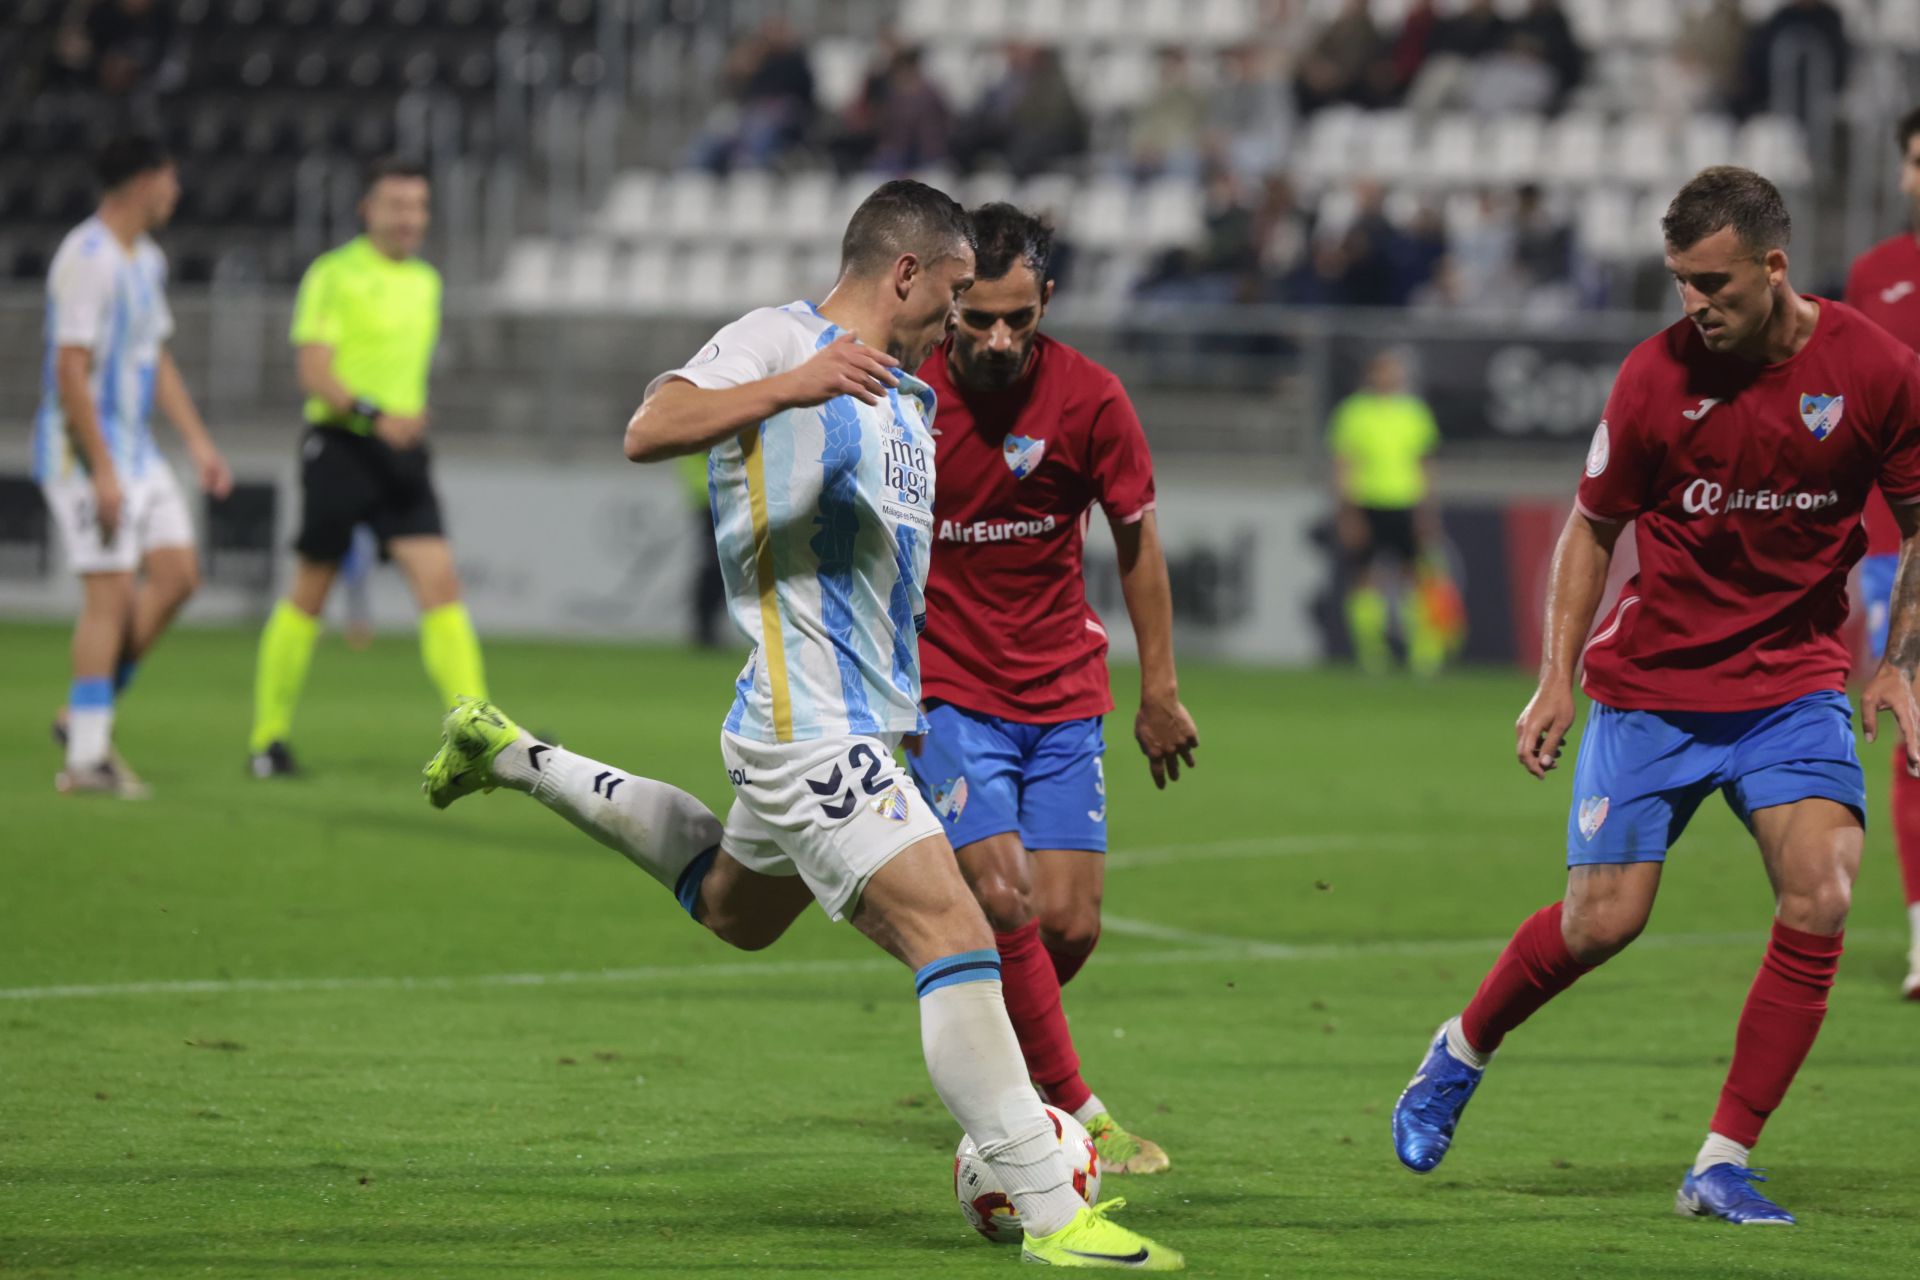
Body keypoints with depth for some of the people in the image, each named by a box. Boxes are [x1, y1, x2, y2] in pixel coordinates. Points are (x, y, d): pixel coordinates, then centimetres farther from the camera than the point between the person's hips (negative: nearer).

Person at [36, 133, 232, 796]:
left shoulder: (147, 261, 14)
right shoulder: (87, 260, -17)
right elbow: (70, 369, -21)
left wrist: (199, 443, 18)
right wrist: (102, 472, -23)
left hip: (135, 449, 9)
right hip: (86, 450, -9)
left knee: (176, 574, 3)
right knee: (111, 593, -10)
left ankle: (88, 714, 11)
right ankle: (87, 757, -6)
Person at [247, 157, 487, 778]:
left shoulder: (425, 281, 15)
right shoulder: (335, 274, -5)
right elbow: (314, 372, -13)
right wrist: (373, 414, -26)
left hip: (402, 452, 5)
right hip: (340, 446, -5)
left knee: (439, 580, -10)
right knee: (311, 591, 2)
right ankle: (268, 737, 14)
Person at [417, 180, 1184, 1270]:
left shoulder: (907, 400, 14)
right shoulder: (779, 339, -12)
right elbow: (650, 432, -26)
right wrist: (791, 387, -38)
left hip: (864, 723, 10)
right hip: (810, 725, -10)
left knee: (735, 909, 31)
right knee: (956, 939, -18)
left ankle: (512, 757, 44)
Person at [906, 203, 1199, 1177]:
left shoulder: (1088, 398, -8)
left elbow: (1136, 539, 5)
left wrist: (1159, 689, 7)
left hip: (1064, 693, 2)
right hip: (948, 691, -2)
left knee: (1069, 923, -3)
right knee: (1005, 899, -17)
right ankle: (1077, 1117, -8)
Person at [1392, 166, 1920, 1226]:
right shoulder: (1658, 374, -12)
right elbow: (1593, 527, 2)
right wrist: (1557, 679, -3)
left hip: (1792, 679, 1)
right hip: (1651, 680, -1)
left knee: (1819, 898, -18)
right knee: (1603, 919, -4)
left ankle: (1724, 1165, -8)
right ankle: (1461, 1052, 27)